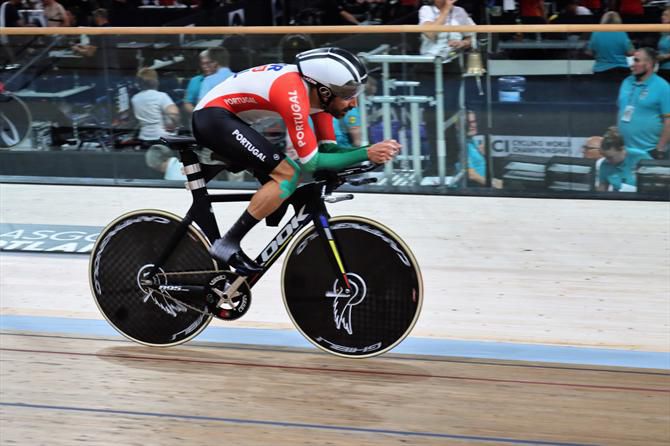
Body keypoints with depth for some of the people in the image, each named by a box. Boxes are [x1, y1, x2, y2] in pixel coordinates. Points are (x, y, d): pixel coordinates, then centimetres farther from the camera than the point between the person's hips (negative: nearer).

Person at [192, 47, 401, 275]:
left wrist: (374, 151, -13)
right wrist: (366, 154, -27)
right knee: (288, 174, -19)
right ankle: (227, 245, -16)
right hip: (214, 116, -10)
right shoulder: (294, 96, -28)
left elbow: (328, 149, 2)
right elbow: (311, 162, -24)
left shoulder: (318, 93, -1)